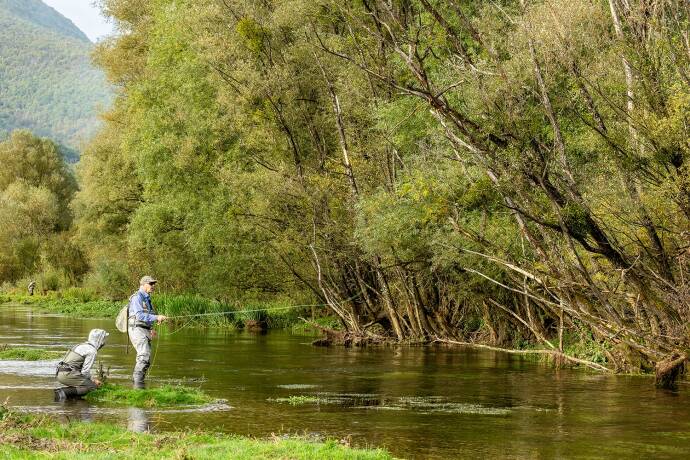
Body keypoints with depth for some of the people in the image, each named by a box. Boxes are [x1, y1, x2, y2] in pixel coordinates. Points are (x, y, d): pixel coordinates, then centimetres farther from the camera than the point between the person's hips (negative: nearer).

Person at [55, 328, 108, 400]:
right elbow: (85, 371, -13)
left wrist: (92, 379, 22)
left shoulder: (81, 346, 22)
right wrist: (93, 380, 5)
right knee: (93, 386, -8)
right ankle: (66, 392, -17)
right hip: (68, 375, -9)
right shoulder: (92, 351, -8)